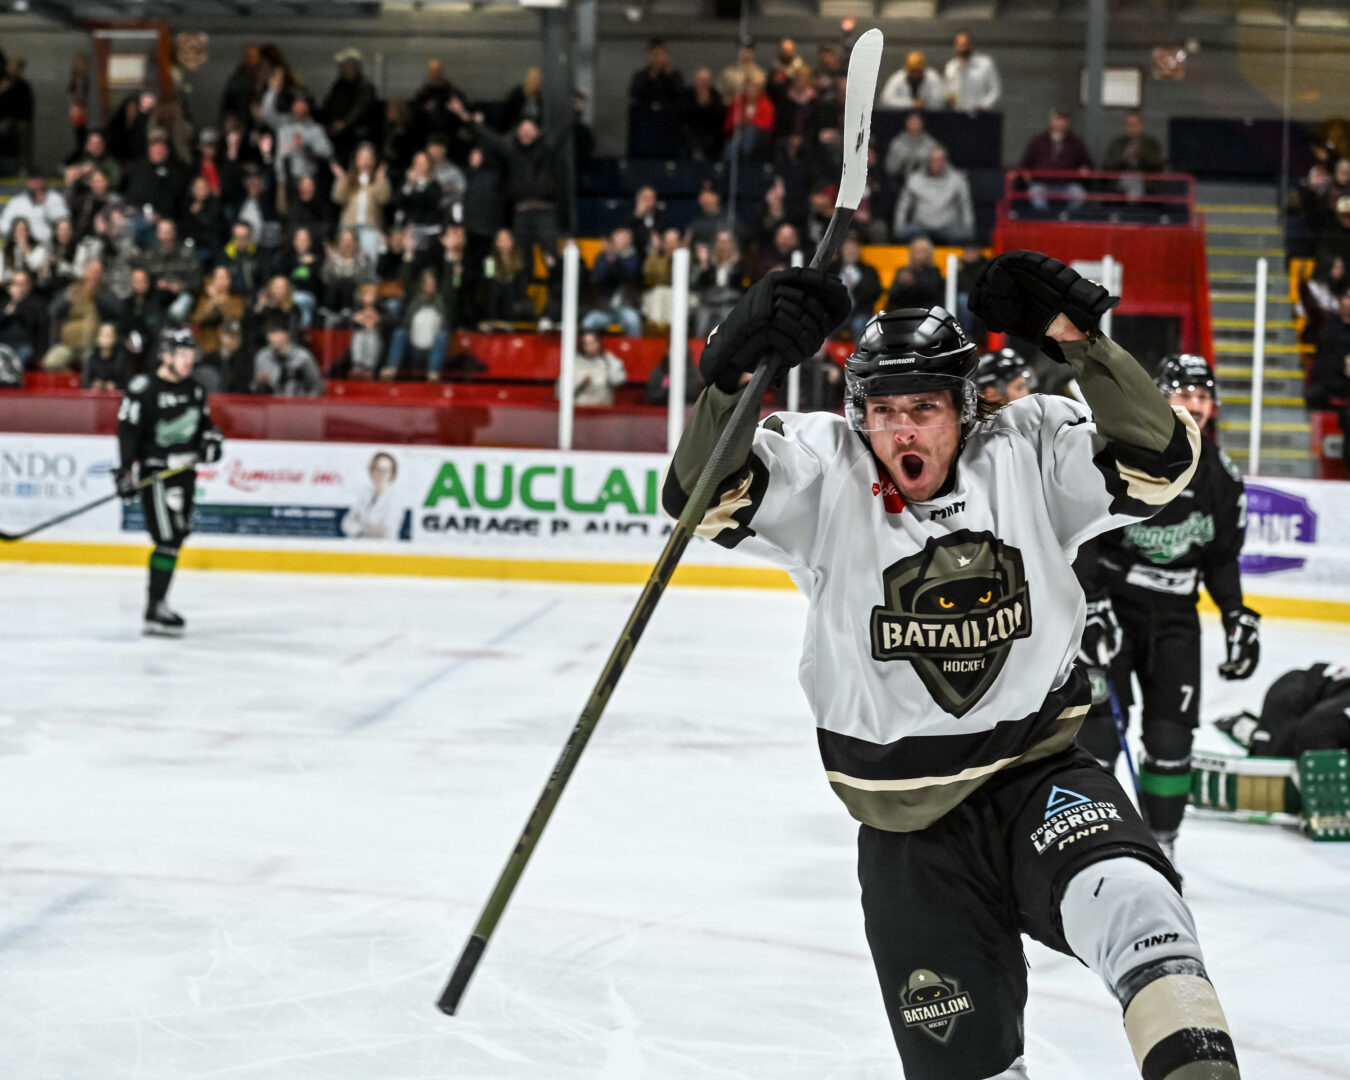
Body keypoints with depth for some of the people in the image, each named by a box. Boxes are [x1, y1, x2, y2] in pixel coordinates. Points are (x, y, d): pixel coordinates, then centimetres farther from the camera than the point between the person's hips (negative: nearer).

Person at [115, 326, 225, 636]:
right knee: (168, 538, -14)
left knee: (176, 539, 12)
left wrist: (210, 439, 0)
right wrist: (127, 470, -18)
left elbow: (203, 422, 22)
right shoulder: (143, 389, -12)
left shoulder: (195, 390, 10)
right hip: (154, 473, -8)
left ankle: (157, 602, 23)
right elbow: (127, 431, -13)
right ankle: (154, 610, -10)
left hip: (184, 472, 8)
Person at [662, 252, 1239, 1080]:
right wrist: (738, 373, -38)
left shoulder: (1026, 454, -5)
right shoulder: (823, 474, -7)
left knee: (1127, 899, -34)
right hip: (908, 827, 1)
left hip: (1039, 776, -1)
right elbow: (701, 497, -21)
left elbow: (1159, 462, -16)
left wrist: (1080, 341, -28)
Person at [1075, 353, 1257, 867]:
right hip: (1108, 605, -4)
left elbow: (1221, 556, 15)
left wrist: (1239, 618, 6)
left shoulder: (1220, 475, 4)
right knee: (1100, 724, -12)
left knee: (1172, 735, 1)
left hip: (1174, 615, 5)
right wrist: (1090, 606, -23)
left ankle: (1158, 843, 15)